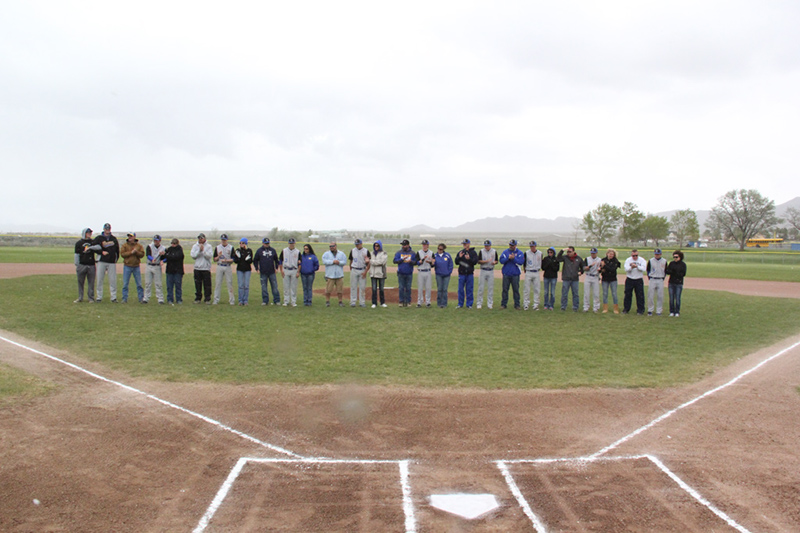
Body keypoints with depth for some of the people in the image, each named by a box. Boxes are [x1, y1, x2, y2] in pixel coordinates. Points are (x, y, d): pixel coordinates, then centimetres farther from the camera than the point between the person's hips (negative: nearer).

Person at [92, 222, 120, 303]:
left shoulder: (114, 239, 13)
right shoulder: (99, 238, 6)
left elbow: (117, 250, 15)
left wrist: (116, 259, 6)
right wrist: (101, 252, -10)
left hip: (112, 262, 1)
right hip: (101, 261, -1)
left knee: (113, 280, -1)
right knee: (99, 280, 0)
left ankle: (113, 297, 4)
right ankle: (99, 297, 7)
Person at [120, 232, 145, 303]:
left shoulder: (139, 246, 6)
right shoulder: (125, 245, 3)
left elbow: (142, 254, -3)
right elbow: (122, 254, -8)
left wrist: (136, 252, -20)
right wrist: (131, 252, -17)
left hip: (136, 267, 1)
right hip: (127, 266, -1)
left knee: (139, 284, 3)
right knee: (125, 284, 2)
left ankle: (141, 298, 10)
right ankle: (124, 299, 9)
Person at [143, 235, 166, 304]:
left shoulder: (163, 248, 2)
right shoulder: (149, 246, 0)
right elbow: (148, 255, -14)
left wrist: (162, 260, -17)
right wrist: (152, 259, -34)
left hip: (157, 267, -1)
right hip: (149, 266, 1)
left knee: (158, 283, -2)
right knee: (147, 283, 5)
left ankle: (160, 299, 2)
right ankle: (146, 298, 11)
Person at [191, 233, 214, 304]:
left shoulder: (209, 246, 3)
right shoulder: (195, 246, 9)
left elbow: (210, 256, -10)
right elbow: (193, 255, -4)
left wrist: (203, 250, -17)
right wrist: (199, 250, -13)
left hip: (206, 268, -2)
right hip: (197, 268, 2)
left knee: (207, 284, -2)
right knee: (198, 284, 7)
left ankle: (208, 299, 4)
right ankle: (198, 298, 16)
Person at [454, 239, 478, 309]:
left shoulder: (473, 252, 1)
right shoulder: (460, 252, 9)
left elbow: (475, 262, -8)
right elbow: (456, 262, 5)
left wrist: (469, 259, -24)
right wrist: (459, 257, -13)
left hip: (470, 274, -2)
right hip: (461, 273, 2)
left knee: (469, 289, 2)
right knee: (460, 289, 5)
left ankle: (469, 304, 11)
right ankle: (460, 304, 14)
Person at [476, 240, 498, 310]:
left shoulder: (494, 251, 4)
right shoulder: (481, 251, -2)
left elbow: (497, 261, 11)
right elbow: (478, 261, -7)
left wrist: (494, 262, -13)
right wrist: (486, 261, -22)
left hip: (491, 271, 2)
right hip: (483, 271, -2)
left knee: (490, 288, 3)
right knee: (481, 288, -1)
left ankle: (489, 304, 11)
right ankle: (479, 303, 7)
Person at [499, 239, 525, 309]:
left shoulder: (520, 253, 4)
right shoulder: (505, 252, 7)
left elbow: (521, 262, -9)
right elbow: (501, 260, -5)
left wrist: (514, 258, -18)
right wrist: (508, 258, -18)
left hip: (515, 275, -1)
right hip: (506, 274, 1)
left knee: (516, 290, 2)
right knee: (505, 289, 4)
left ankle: (517, 304, 9)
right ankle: (503, 304, 10)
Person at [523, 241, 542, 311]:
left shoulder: (540, 253, 4)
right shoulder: (526, 253, -3)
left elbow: (541, 262, 16)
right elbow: (524, 262, 4)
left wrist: (539, 268, 9)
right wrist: (525, 270, 3)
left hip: (536, 273, 2)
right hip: (528, 273, -2)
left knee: (536, 289, 3)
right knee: (526, 289, -2)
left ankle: (535, 305, 9)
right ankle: (526, 304, 6)